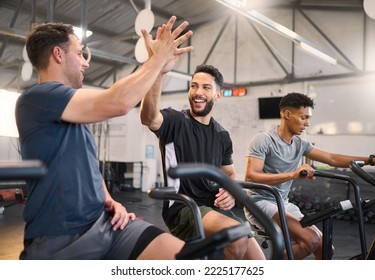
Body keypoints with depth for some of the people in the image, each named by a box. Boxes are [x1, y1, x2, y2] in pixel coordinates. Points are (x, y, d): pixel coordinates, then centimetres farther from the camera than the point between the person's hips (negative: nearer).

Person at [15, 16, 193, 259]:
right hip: (60, 240, -6)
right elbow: (118, 103, -22)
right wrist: (159, 57, -9)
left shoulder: (74, 112, 20)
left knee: (184, 254, -12)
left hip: (104, 222, 7)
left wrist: (110, 201, 6)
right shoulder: (37, 98, -9)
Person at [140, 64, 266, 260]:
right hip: (182, 208, -6)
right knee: (237, 235, -31)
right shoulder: (175, 121, -6)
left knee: (256, 257, -6)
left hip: (215, 207, 6)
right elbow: (149, 117, -29)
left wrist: (232, 193, -2)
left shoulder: (222, 136, 12)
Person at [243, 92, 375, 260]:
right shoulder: (263, 140, -12)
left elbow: (333, 159, 12)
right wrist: (292, 174, -32)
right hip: (261, 204, -8)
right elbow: (250, 177, -24)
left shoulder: (300, 144, 9)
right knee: (310, 240, -24)